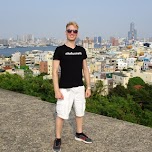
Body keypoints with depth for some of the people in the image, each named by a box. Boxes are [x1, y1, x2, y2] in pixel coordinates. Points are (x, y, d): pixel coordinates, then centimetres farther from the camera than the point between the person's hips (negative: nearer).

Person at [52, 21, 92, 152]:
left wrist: (88, 87, 8)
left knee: (80, 112, 16)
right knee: (61, 114, -3)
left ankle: (79, 134, 35)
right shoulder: (60, 50, -7)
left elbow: (85, 69, 11)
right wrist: (57, 90, -14)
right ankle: (58, 139, 14)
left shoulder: (81, 50, 7)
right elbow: (55, 71, -9)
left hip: (79, 88, 5)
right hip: (65, 89, -5)